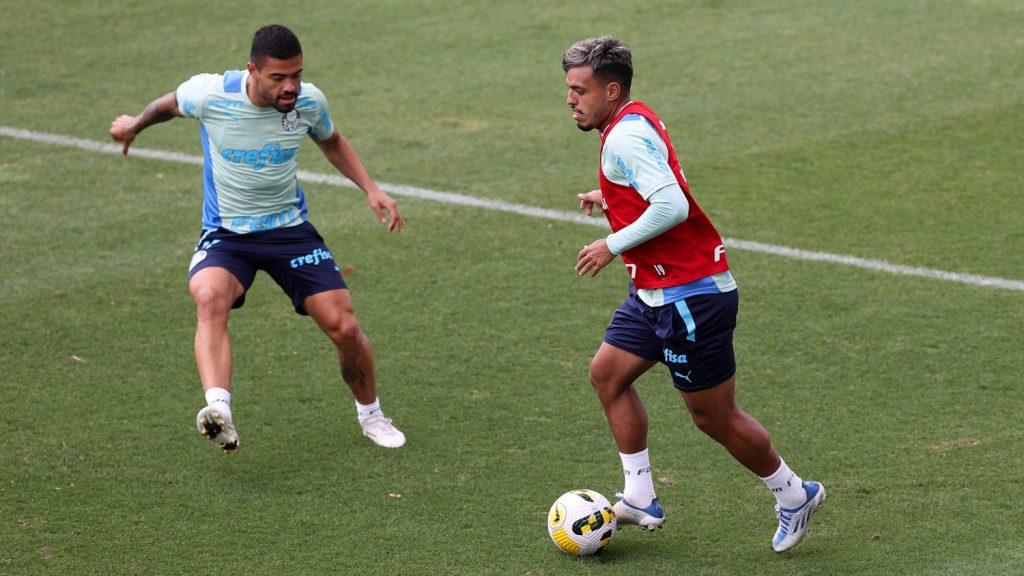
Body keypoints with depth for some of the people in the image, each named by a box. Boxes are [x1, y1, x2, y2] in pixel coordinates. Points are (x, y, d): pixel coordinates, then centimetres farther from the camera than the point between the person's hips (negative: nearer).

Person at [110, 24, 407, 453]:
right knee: (209, 298, -35)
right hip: (225, 235, -2)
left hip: (290, 228, 2)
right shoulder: (209, 94, -19)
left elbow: (332, 143, 13)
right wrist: (134, 126, 26)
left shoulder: (309, 101, -11)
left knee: (344, 327, -6)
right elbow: (168, 104, 7)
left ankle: (371, 415, 23)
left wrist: (371, 189, 1)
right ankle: (218, 412, -52)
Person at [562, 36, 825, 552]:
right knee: (607, 373, 12)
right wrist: (608, 199, 19)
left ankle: (794, 495, 19)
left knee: (714, 417, 1)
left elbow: (672, 206, -31)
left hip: (691, 296, -11)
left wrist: (613, 246, -21)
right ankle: (641, 500, 15)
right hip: (657, 294, 11)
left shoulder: (625, 136, -20)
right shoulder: (634, 123, 11)